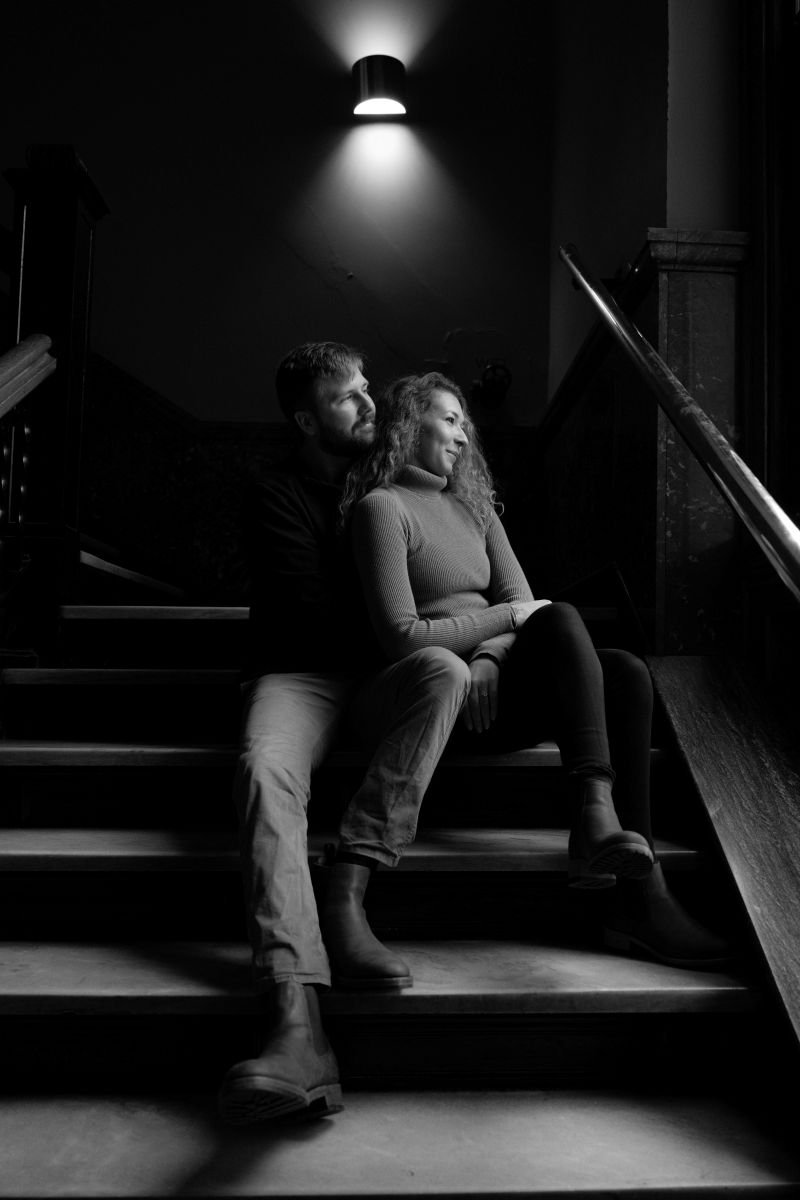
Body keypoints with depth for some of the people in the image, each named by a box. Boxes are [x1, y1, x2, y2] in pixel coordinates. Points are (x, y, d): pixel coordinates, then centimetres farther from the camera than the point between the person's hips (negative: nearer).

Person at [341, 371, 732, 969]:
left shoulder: (473, 504, 22)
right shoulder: (382, 506, -2)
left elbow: (520, 600, 10)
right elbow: (403, 638, -12)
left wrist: (489, 657, -10)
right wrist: (508, 616, -7)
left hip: (493, 681, 7)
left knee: (627, 674, -19)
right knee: (560, 617, -29)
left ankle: (639, 898, -25)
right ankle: (595, 815, -41)